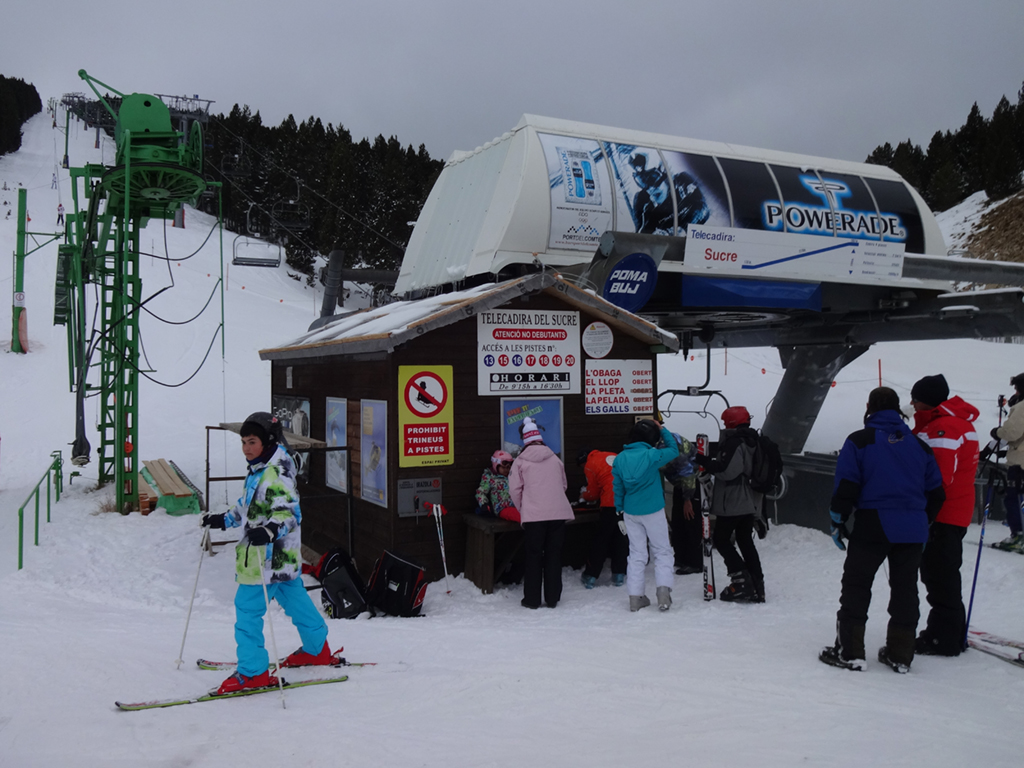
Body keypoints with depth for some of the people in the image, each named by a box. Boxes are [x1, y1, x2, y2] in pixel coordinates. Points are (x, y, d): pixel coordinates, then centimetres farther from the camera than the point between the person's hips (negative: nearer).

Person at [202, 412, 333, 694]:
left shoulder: (277, 473, -18)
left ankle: (253, 672, 1)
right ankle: (317, 650, 36)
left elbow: (288, 512, -26)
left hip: (269, 557, -10)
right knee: (294, 598, 21)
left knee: (248, 608, -6)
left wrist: (270, 530, -43)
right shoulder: (259, 470, 13)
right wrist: (223, 520, 28)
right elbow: (249, 507, 27)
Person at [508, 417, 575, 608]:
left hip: (534, 514, -2)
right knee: (553, 554, 10)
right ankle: (552, 598, 15)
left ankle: (532, 599, 10)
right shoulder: (555, 459, 9)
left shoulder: (520, 461, 0)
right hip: (558, 512, 2)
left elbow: (515, 489, -1)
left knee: (534, 556, 7)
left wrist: (523, 510, 14)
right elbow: (564, 485, 18)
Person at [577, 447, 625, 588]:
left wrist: (583, 496, 28)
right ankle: (619, 575, 14)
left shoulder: (590, 466, 1)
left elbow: (593, 493, 6)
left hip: (611, 504, -5)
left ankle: (591, 576, 11)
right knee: (622, 539, 13)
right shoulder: (612, 456, 18)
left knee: (600, 539, 5)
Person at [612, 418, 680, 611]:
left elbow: (617, 487, 5)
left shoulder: (620, 458, -2)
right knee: (662, 552, 9)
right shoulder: (652, 455, -16)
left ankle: (635, 597, 13)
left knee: (636, 553, 13)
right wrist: (662, 430, 6)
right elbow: (674, 450, 0)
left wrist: (619, 509, 15)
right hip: (653, 511, -4)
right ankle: (663, 590, -5)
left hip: (630, 513, 4)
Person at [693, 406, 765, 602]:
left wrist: (704, 462, -19)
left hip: (733, 504, -9)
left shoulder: (734, 443, -15)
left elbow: (728, 471, -26)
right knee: (746, 542, 13)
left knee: (721, 539, 0)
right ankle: (756, 587, 12)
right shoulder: (752, 442, 15)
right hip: (751, 503, 9)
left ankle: (741, 581, -8)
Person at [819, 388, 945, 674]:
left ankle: (849, 650, 2)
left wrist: (838, 522, 0)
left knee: (856, 585, 3)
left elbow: (845, 486, -8)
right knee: (905, 589, 12)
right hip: (912, 527, 5)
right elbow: (935, 491, 14)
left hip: (873, 525, -4)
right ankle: (900, 654, 17)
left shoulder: (859, 441, -3)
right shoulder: (918, 445, 11)